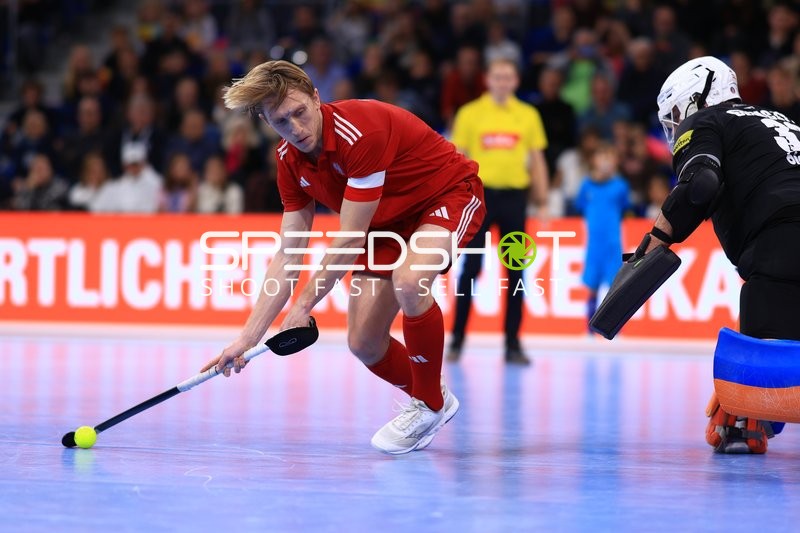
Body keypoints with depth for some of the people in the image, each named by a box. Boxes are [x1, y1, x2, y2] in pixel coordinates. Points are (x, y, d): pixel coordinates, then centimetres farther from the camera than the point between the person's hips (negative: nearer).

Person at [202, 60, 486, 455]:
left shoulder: (360, 132, -34)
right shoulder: (291, 161, -9)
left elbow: (349, 240, -29)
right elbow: (288, 254, -5)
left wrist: (303, 306, -20)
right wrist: (249, 337, -10)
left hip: (449, 196, -8)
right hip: (389, 224, 8)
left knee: (408, 282, -36)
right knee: (364, 343, -2)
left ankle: (430, 405, -15)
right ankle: (430, 398, 27)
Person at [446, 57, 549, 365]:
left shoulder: (528, 115, 7)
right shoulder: (470, 114, 2)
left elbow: (537, 161, 10)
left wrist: (542, 202, 4)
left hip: (515, 195, 2)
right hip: (480, 193, -2)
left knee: (515, 272, 2)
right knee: (471, 268, -2)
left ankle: (512, 344, 7)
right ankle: (457, 340, 7)